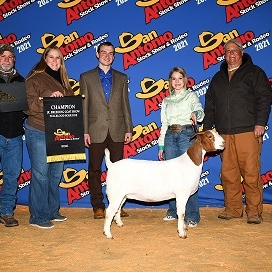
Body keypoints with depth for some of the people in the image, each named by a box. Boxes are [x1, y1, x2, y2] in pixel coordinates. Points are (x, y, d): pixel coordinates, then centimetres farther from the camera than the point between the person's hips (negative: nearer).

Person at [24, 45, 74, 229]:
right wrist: (48, 99, -22)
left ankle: (53, 211, 23)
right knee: (41, 174, -3)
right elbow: (28, 105, -12)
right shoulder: (34, 78, -2)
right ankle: (38, 217, 6)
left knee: (56, 174, 10)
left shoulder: (63, 80, 17)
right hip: (39, 133, -6)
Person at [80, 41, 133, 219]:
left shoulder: (122, 78, 13)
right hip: (96, 131, -1)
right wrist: (84, 131, -4)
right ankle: (98, 206, 14)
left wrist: (129, 129, 3)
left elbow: (125, 105, 10)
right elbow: (84, 106, 2)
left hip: (117, 131, 2)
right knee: (95, 170, 4)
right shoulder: (86, 77, 7)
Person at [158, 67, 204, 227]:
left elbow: (200, 110, -11)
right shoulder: (166, 101, 18)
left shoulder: (191, 96, 6)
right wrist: (161, 146, 14)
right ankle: (173, 211, 14)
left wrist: (196, 114, -36)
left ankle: (192, 215, -7)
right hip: (170, 136, 4)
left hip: (187, 134, -4)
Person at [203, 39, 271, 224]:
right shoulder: (218, 78, 21)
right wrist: (207, 128, 14)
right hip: (224, 134, 4)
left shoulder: (254, 73, 8)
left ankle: (254, 211, 3)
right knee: (228, 173, 4)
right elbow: (210, 105, 22)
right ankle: (233, 209, 15)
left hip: (248, 132, -4)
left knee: (251, 173, -7)